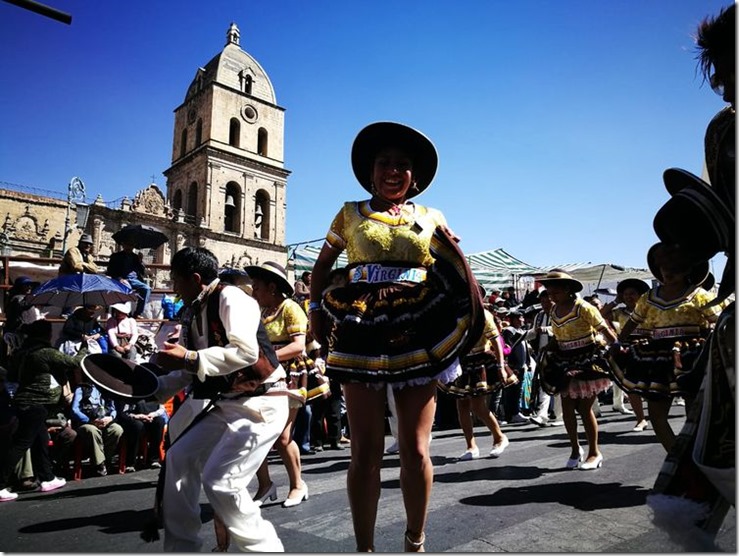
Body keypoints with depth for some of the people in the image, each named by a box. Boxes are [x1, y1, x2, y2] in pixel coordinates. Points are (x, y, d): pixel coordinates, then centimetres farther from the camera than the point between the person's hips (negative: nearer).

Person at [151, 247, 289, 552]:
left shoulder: (231, 298, -16)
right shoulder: (193, 313, 10)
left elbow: (246, 351, -30)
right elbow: (190, 370, 17)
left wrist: (189, 358, -27)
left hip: (261, 403, -9)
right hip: (224, 403, 10)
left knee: (219, 481, -14)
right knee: (178, 459, 11)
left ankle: (265, 548, 6)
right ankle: (180, 546, 26)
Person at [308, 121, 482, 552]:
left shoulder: (432, 219, 12)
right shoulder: (351, 214, 11)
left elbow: (456, 275, 15)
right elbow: (323, 265, 19)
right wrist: (316, 311, 8)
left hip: (418, 336, 1)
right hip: (362, 336, 0)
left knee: (416, 449, 5)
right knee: (366, 451, 4)